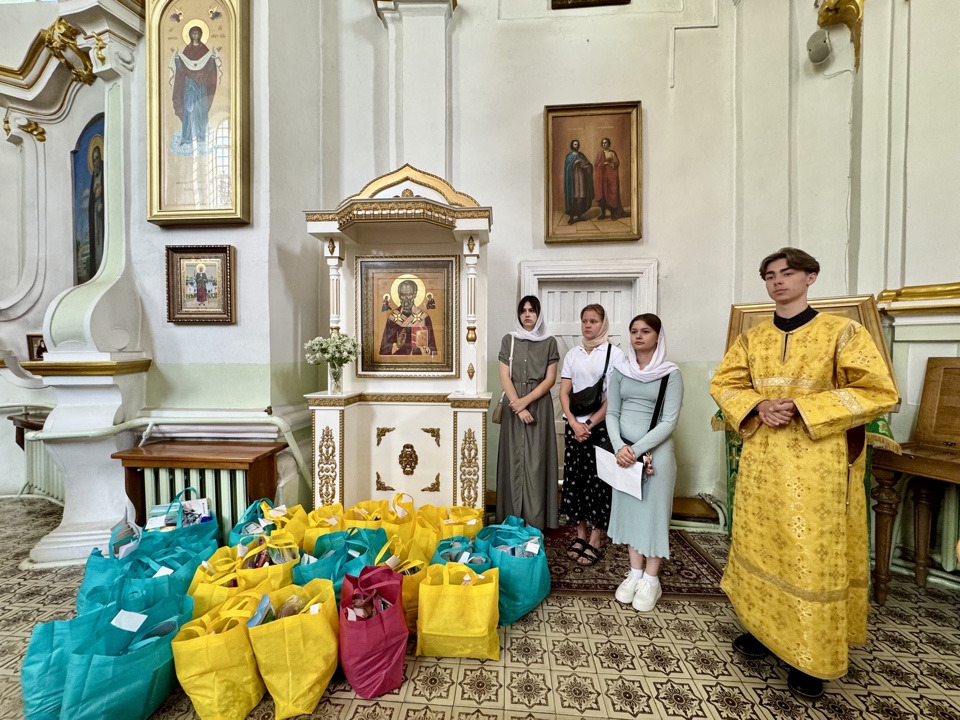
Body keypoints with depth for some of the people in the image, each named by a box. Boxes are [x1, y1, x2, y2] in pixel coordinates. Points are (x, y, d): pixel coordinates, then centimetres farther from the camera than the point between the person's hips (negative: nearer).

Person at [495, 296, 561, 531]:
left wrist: (526, 400, -13)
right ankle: (513, 520, 17)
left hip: (539, 405, -1)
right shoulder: (508, 340, 4)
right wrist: (518, 407, -12)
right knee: (514, 458, 5)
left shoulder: (549, 342, 3)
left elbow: (550, 379, -3)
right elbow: (504, 377, -2)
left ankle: (536, 522, 11)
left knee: (536, 461, 1)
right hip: (514, 406, 1)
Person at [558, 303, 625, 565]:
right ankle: (580, 535, 23)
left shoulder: (614, 354, -3)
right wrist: (574, 423, -8)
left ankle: (595, 541, 16)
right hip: (574, 425, 4)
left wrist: (590, 424, -12)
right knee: (574, 478, 7)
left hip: (601, 426, -4)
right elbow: (564, 392, 5)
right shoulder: (572, 354, 9)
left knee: (598, 480, 1)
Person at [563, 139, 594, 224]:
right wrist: (574, 163, -16)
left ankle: (579, 215, 5)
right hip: (572, 177, -3)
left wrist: (582, 163, -9)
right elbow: (567, 166, -3)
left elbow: (588, 165, 12)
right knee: (572, 197, -10)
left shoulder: (581, 155, 15)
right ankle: (571, 217, -10)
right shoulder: (569, 155, 8)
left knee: (580, 196, -2)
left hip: (580, 176, 3)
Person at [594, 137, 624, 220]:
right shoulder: (599, 154, 12)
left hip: (611, 175, -1)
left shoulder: (612, 153, 8)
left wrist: (609, 162, -14)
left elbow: (617, 163, 2)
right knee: (602, 194, -4)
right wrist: (603, 163, -11)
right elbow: (596, 165, 5)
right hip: (602, 176, 1)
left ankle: (613, 213, -2)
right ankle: (603, 213, 3)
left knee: (612, 193, -5)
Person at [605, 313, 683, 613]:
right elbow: (612, 413, 3)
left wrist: (637, 449, -17)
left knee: (654, 510, 7)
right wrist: (619, 446, -11)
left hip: (655, 451, -3)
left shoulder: (671, 373, -6)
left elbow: (669, 422, -11)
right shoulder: (620, 371, 4)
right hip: (624, 451, 4)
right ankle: (635, 572, 27)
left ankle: (651, 579, 22)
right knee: (628, 508, 11)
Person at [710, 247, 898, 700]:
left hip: (818, 463, -3)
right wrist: (758, 407, -11)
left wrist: (802, 407, -17)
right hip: (761, 461, 4)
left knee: (812, 555, 5)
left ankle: (810, 655, 24)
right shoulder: (752, 339, 7)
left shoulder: (842, 332, -4)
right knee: (761, 545, 14)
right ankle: (765, 628, 33)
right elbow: (723, 384, 7)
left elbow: (879, 392, -8)